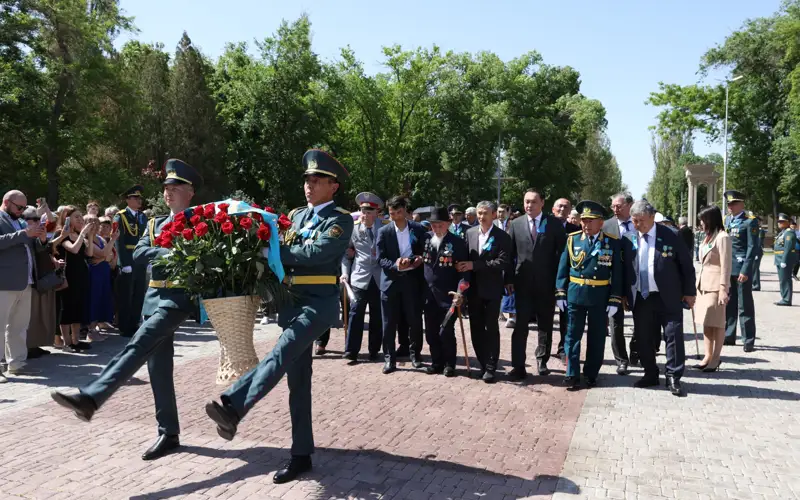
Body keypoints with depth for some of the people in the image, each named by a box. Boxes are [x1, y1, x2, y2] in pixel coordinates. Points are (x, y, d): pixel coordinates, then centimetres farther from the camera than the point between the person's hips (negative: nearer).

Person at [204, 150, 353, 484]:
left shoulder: (341, 220, -4)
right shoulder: (296, 215, 18)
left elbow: (315, 253, -19)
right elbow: (283, 251, 12)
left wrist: (273, 251, -13)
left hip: (319, 303, -7)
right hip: (292, 301, 7)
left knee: (281, 354, -29)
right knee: (297, 379, 7)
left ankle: (232, 409, -39)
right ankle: (301, 454, 13)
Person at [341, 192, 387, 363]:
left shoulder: (386, 227, -1)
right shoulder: (353, 229, -1)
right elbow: (345, 253, 6)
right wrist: (345, 273, -3)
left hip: (380, 278, 1)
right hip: (359, 278, -1)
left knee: (377, 316, 9)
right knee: (355, 314, -3)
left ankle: (374, 351, 20)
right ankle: (351, 351, 2)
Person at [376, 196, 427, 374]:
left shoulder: (418, 229, 3)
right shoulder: (383, 231, 1)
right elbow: (380, 259, -5)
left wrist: (420, 259, -15)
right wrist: (396, 265, -22)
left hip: (412, 281, 1)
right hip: (390, 281, 0)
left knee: (415, 320, 8)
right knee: (389, 323, 3)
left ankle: (415, 353, 25)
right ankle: (389, 358, 12)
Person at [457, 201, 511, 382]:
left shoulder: (502, 237, -6)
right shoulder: (470, 233, 7)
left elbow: (503, 262, -17)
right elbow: (465, 257, 11)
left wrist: (474, 265, -22)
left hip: (492, 289, -4)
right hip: (473, 288, 4)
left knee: (491, 329, 1)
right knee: (476, 329, 9)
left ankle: (490, 368, 9)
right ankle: (483, 364, 21)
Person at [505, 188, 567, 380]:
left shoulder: (555, 224, -1)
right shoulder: (515, 224, 4)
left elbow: (561, 253, -1)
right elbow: (510, 254, 5)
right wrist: (509, 279, -2)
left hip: (547, 284, 0)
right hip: (523, 283, 1)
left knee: (545, 326, 12)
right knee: (520, 326, -1)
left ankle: (542, 361, 29)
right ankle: (518, 366, 2)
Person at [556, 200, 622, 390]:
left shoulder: (612, 243, -1)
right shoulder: (572, 239, 2)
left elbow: (617, 273, -2)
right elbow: (563, 267, 3)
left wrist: (614, 300, -7)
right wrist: (560, 293, -2)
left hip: (600, 297, 0)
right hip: (575, 295, 1)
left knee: (597, 338, 9)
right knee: (573, 336, 3)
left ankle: (591, 374, 23)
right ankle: (572, 375, 10)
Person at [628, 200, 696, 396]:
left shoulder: (670, 236, -9)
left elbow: (686, 265, -2)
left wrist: (689, 292, -1)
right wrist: (624, 295, 6)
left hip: (668, 298, -3)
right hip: (640, 297, 3)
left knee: (673, 336, 0)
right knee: (643, 339, 10)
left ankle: (673, 378, 11)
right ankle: (650, 375, 25)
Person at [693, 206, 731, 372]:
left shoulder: (722, 237, -12)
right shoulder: (708, 237, 13)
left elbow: (726, 266, -15)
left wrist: (723, 289, -18)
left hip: (715, 285, -9)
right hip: (704, 284, 9)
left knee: (717, 323, -1)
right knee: (706, 322, 11)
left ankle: (715, 359, 5)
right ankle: (707, 356, 17)